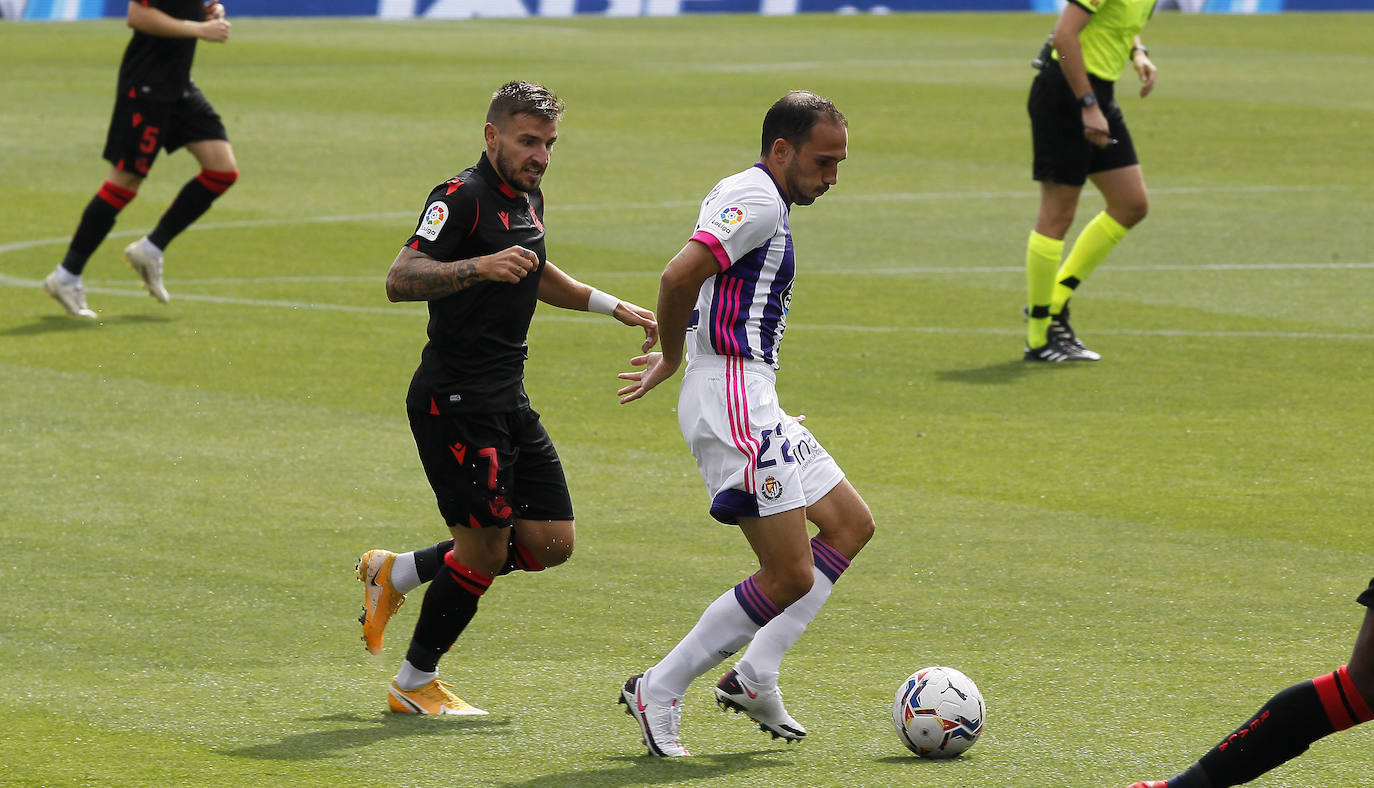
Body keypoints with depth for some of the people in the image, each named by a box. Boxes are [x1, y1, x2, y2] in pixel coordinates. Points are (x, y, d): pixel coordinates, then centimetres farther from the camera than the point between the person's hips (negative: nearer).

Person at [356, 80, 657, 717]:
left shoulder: (528, 199, 14)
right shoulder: (462, 196, -14)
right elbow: (401, 279, -26)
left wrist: (613, 306, 34)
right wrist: (481, 266, -39)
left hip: (507, 398, 9)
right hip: (455, 398, -9)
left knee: (551, 542, 5)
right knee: (485, 550, -8)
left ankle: (397, 574, 22)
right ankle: (415, 684, 11)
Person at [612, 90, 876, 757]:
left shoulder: (746, 196, 19)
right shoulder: (759, 201, -14)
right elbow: (679, 276, -25)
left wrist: (673, 360, 16)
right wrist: (672, 360, -10)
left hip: (751, 400, 11)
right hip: (730, 396, -11)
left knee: (850, 525, 14)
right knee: (791, 576, -10)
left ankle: (754, 675, 8)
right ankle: (659, 692, -4)